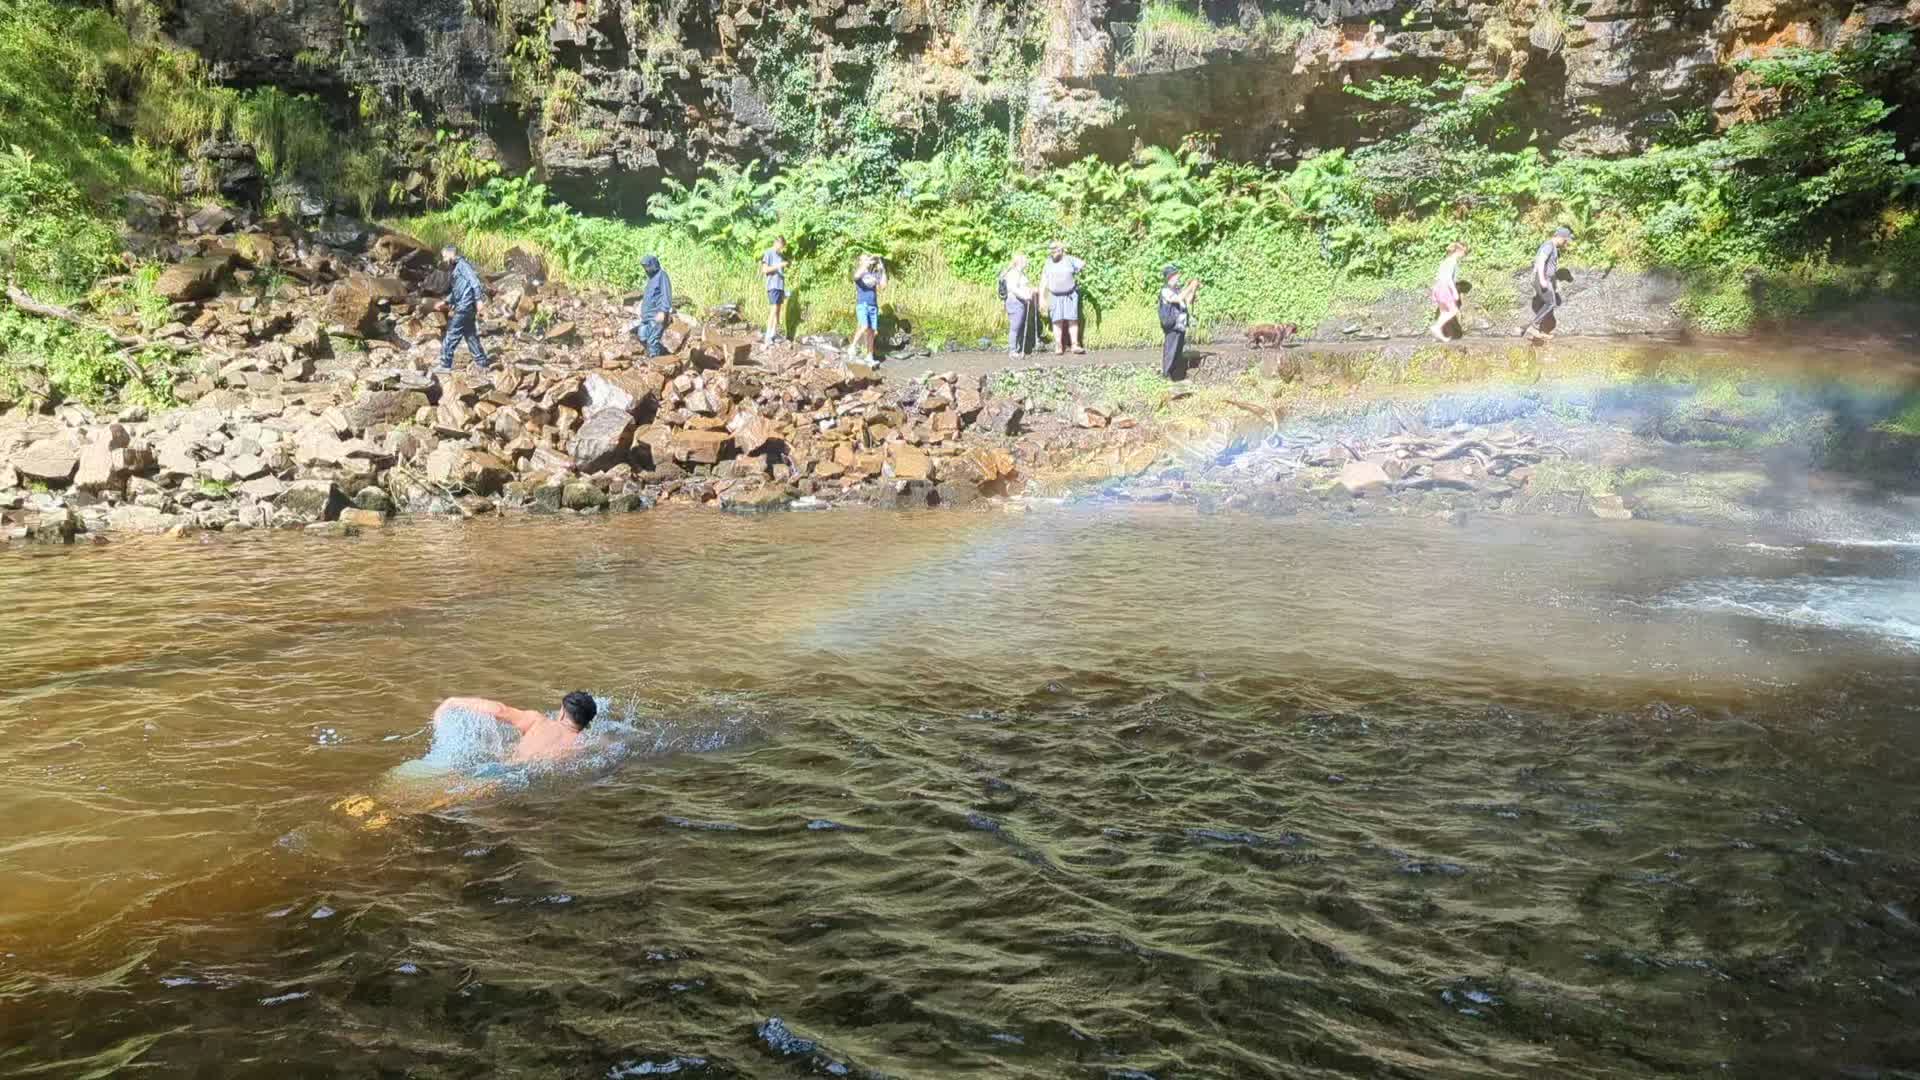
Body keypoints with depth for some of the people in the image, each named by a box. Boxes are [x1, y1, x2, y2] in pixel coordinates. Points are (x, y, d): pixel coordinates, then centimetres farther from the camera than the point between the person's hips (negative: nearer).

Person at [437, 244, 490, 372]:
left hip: (465, 306, -10)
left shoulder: (462, 264, -7)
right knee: (471, 336, 12)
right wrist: (446, 302, 16)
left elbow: (474, 281, -18)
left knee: (451, 335, -7)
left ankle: (445, 365, -5)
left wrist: (478, 299, -26)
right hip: (463, 307, 10)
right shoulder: (456, 268, 22)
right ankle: (481, 363, 16)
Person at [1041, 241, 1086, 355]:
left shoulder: (1069, 260, -3)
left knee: (1072, 319, -6)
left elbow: (1084, 265, 7)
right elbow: (1043, 282, 2)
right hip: (1055, 296, 1)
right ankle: (1058, 347, -1)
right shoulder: (1048, 264, 2)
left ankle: (1075, 345, -5)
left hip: (1070, 295, -1)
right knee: (1057, 321, -2)